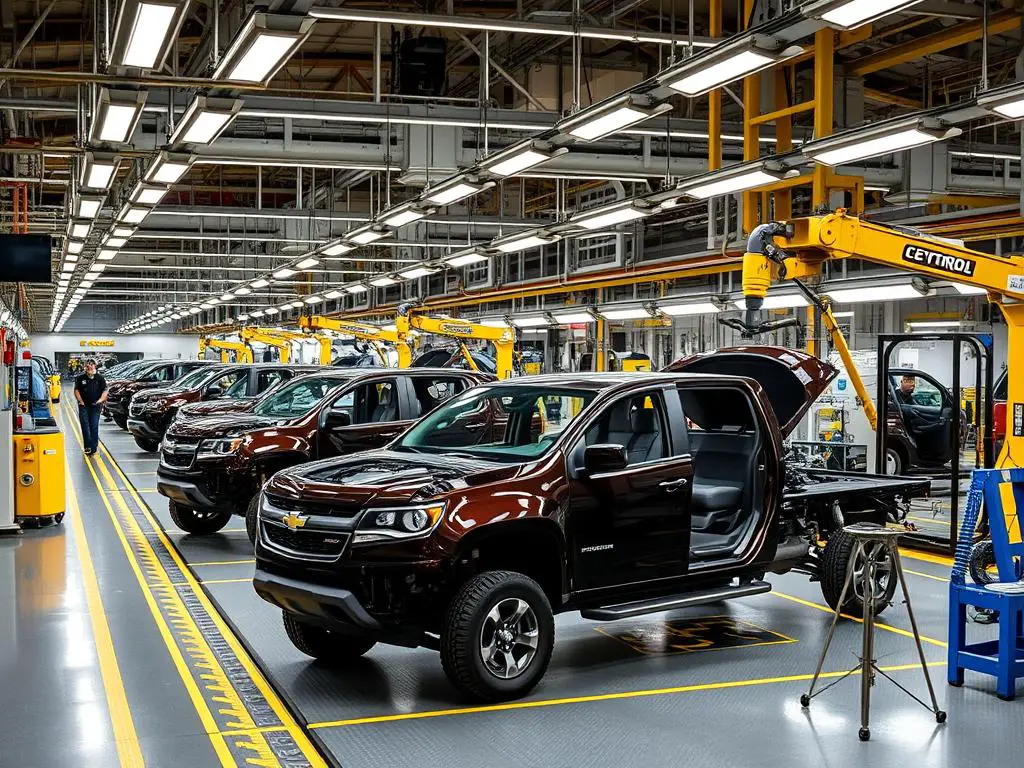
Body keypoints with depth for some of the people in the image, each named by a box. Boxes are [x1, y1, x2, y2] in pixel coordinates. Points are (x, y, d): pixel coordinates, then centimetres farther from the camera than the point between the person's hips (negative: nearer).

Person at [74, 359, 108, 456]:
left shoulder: (100, 378, 5)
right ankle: (88, 446, -4)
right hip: (84, 406, 1)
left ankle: (93, 447, 5)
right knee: (85, 426, -6)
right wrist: (80, 400, -7)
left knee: (94, 427, 0)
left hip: (95, 406, -1)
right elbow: (76, 390, 7)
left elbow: (105, 391, 3)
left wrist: (101, 400, -12)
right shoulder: (81, 378, 8)